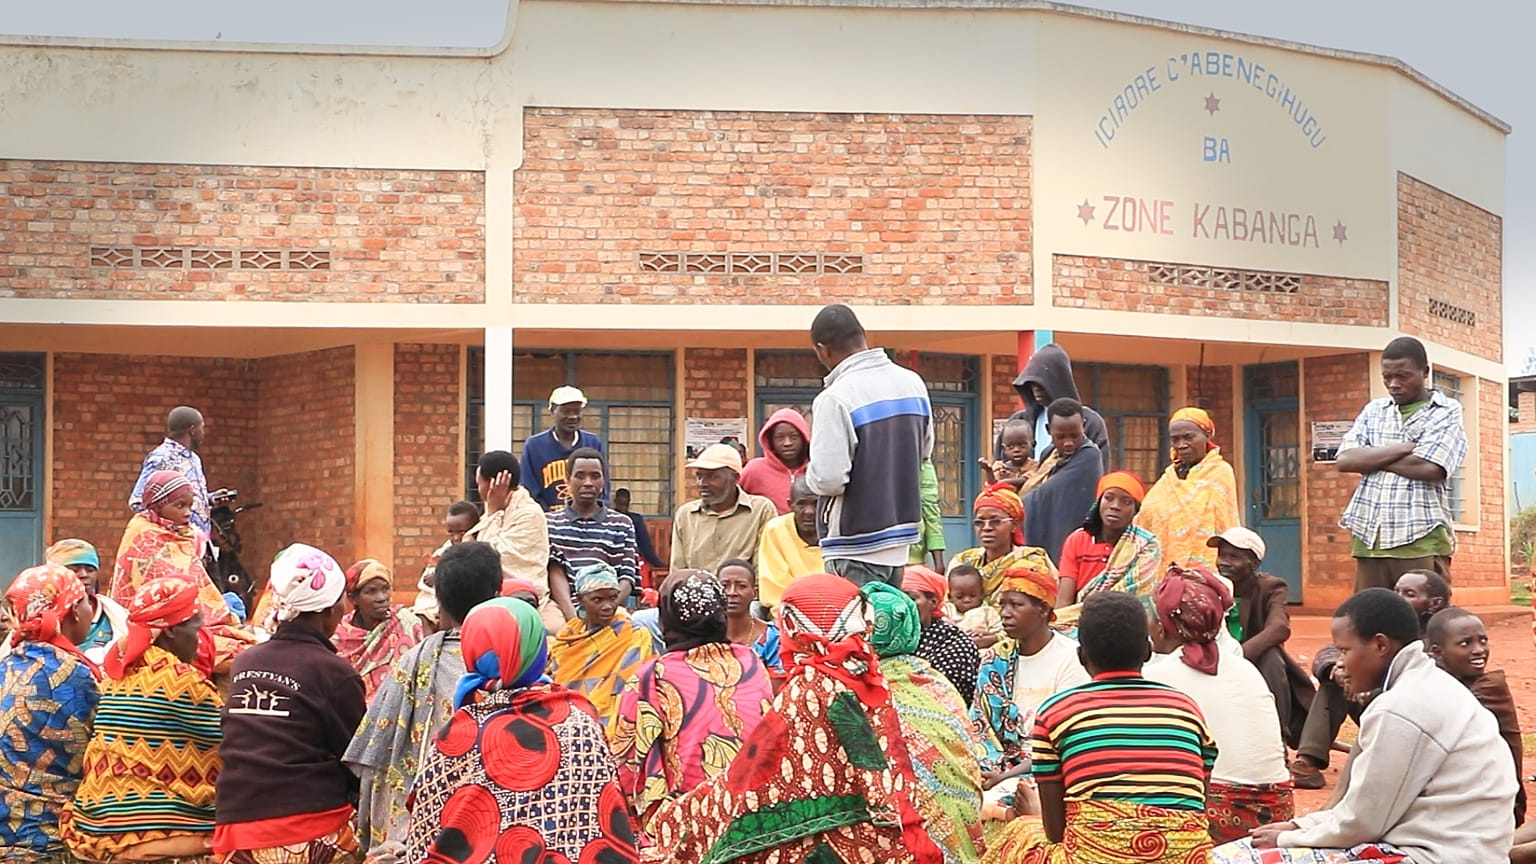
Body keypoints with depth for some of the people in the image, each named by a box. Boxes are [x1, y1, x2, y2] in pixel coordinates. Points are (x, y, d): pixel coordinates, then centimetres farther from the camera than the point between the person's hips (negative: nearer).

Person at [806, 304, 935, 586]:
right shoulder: (913, 383, 4)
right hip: (903, 539, 7)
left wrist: (811, 475, -2)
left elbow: (828, 479, -23)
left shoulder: (834, 399, -19)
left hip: (856, 546, -7)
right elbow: (925, 450, 16)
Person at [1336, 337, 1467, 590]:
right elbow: (1345, 460, 2)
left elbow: (1430, 468, -12)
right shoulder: (1373, 411, 17)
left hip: (1421, 541, -4)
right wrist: (1403, 448, -7)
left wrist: (1371, 458, -1)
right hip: (1369, 539, 4)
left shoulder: (1448, 412, 4)